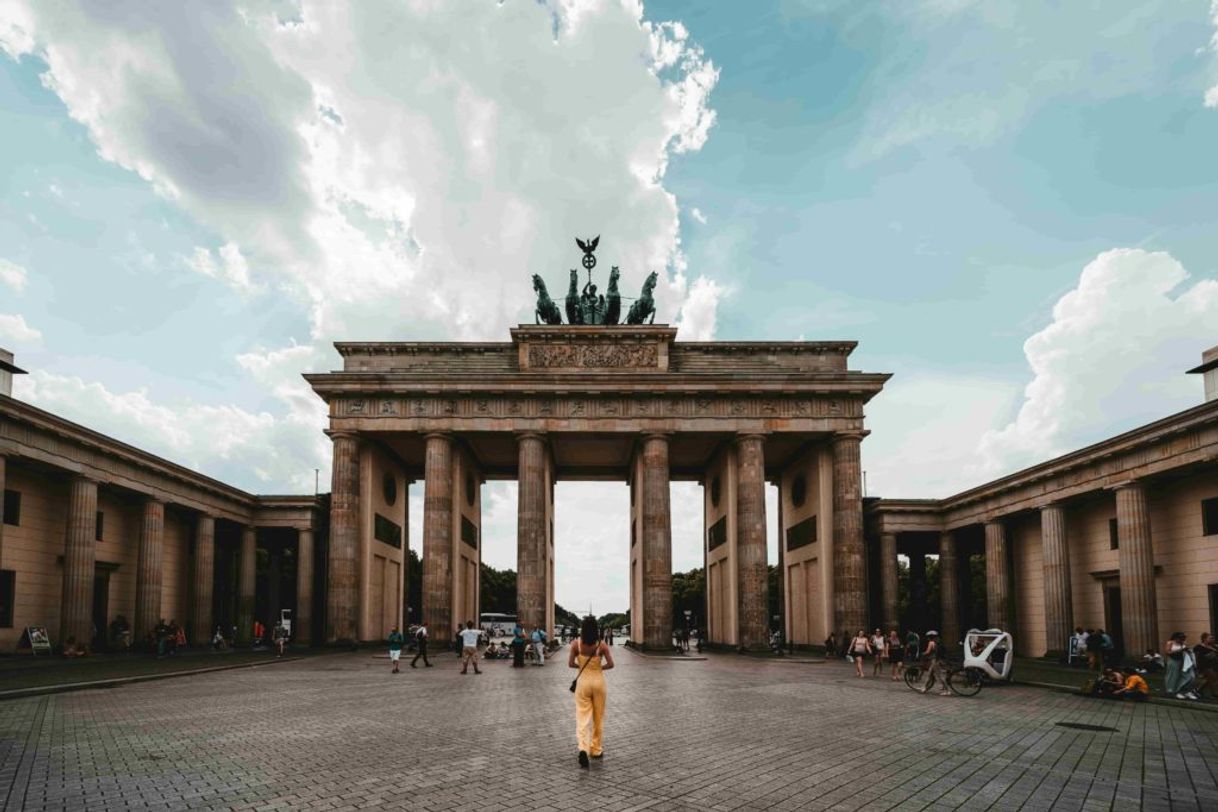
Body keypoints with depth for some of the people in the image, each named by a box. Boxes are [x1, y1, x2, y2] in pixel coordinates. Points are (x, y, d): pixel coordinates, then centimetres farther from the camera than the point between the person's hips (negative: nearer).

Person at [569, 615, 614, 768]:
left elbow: (570, 664, -6)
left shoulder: (576, 644, -9)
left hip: (582, 681, 0)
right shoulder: (601, 644, -10)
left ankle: (583, 749, -20)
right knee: (598, 718, 16)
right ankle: (596, 749, 25)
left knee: (582, 717, 1)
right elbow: (610, 664, -11)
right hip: (598, 681, 0)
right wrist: (600, 667, 8)